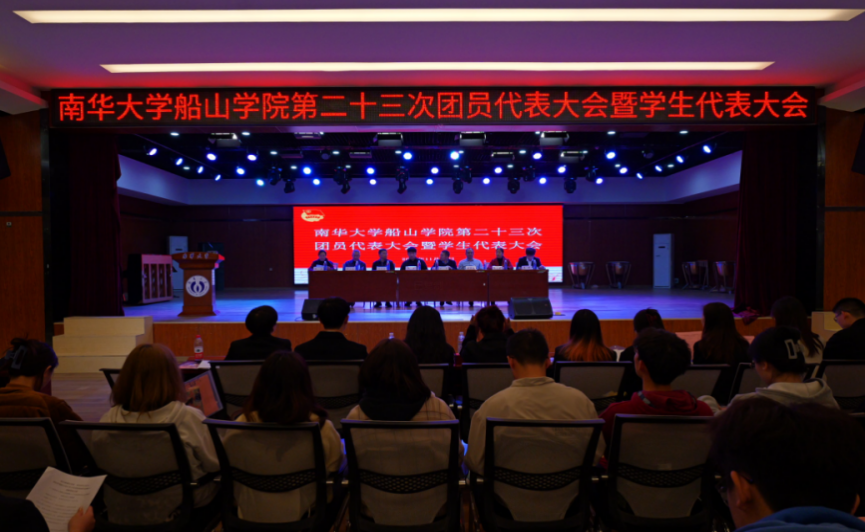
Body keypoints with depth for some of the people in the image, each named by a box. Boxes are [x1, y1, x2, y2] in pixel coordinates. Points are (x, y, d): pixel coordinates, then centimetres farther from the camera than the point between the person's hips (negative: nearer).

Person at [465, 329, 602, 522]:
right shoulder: (580, 401, -14)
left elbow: (474, 462, -10)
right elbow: (597, 454, -1)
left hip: (512, 511, -2)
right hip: (566, 508, 2)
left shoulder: (492, 407, -20)